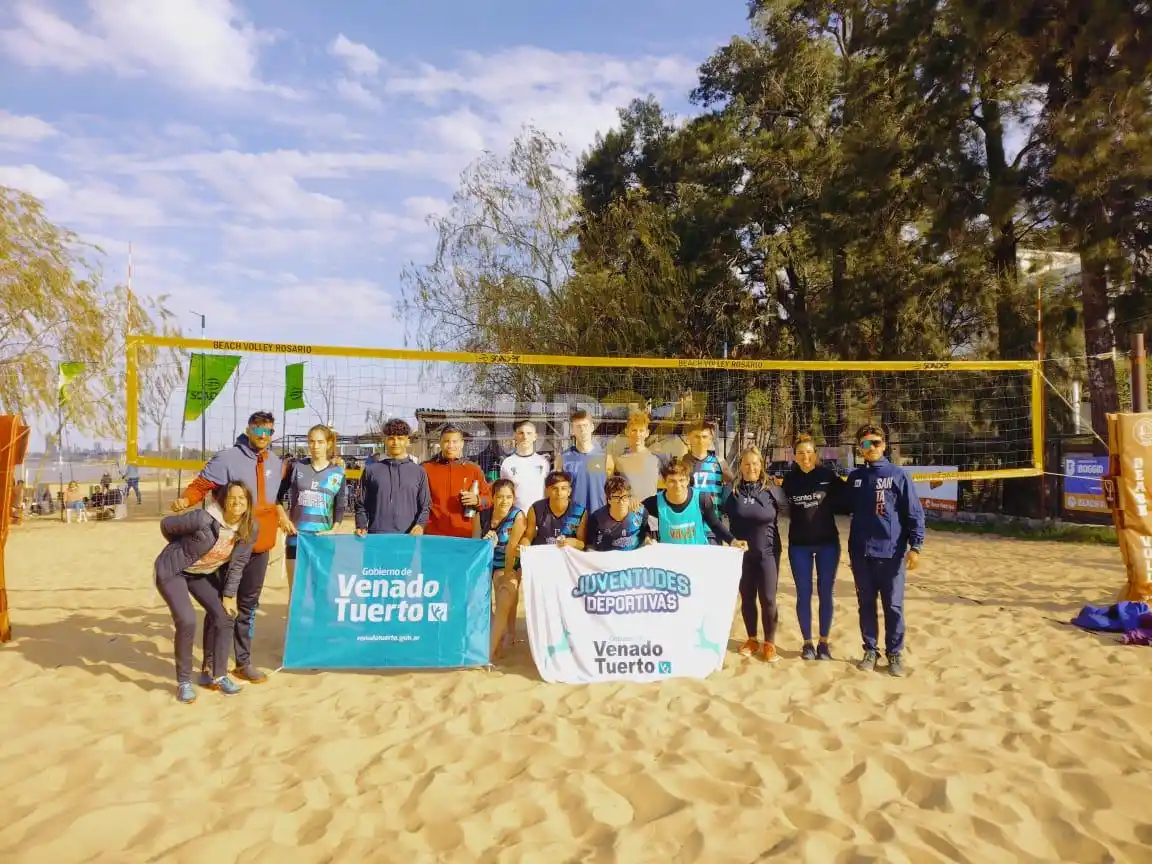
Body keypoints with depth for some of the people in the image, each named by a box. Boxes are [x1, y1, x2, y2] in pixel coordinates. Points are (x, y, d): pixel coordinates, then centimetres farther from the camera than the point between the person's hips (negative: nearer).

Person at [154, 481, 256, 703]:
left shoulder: (250, 529, -17)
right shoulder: (203, 519, -33)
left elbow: (238, 564, -6)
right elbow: (166, 524, -16)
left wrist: (229, 595, -6)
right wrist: (184, 548, 2)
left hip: (203, 574, 6)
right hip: (172, 571, -6)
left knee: (225, 616, -3)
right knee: (187, 621, -20)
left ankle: (218, 676, 14)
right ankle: (184, 682, 0)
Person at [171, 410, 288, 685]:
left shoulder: (276, 463, 9)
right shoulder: (227, 458, -10)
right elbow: (201, 484, -13)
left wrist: (279, 512, 18)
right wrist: (186, 500, -31)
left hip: (259, 546, 6)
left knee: (248, 605, 14)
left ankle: (243, 663, 24)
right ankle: (209, 665, 12)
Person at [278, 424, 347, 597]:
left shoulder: (338, 472, 2)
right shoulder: (296, 467, 3)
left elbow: (341, 506, 4)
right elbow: (278, 495, 11)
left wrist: (333, 531, -7)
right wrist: (284, 519, 0)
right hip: (296, 538, 1)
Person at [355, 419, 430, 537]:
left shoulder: (419, 472, 10)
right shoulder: (371, 470, 9)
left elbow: (425, 506, 8)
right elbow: (361, 504, 12)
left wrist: (420, 524, -8)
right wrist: (361, 526, -3)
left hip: (408, 537, 0)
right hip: (376, 536, 0)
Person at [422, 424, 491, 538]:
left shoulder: (474, 469, 7)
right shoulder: (426, 468, 5)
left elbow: (488, 497, 11)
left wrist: (477, 500, -10)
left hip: (463, 535, 1)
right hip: (433, 534, -1)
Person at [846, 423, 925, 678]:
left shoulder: (898, 475, -3)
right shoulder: (854, 477, 8)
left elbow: (914, 513, -4)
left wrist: (915, 546, -11)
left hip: (891, 553, -3)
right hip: (860, 553, 3)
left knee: (893, 606, 4)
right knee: (866, 604, 11)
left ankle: (895, 653, 17)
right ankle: (870, 650, 23)